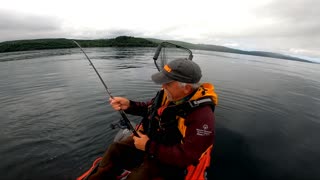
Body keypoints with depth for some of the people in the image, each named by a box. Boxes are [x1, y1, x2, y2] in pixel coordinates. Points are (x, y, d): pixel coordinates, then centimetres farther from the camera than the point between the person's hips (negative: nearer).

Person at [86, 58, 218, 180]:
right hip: (150, 139, 6)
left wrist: (149, 147, -24)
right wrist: (129, 105, -10)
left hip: (170, 160, -6)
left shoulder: (202, 116, -31)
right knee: (115, 150, -1)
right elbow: (150, 108, 7)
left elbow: (187, 156, -28)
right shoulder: (171, 93, -11)